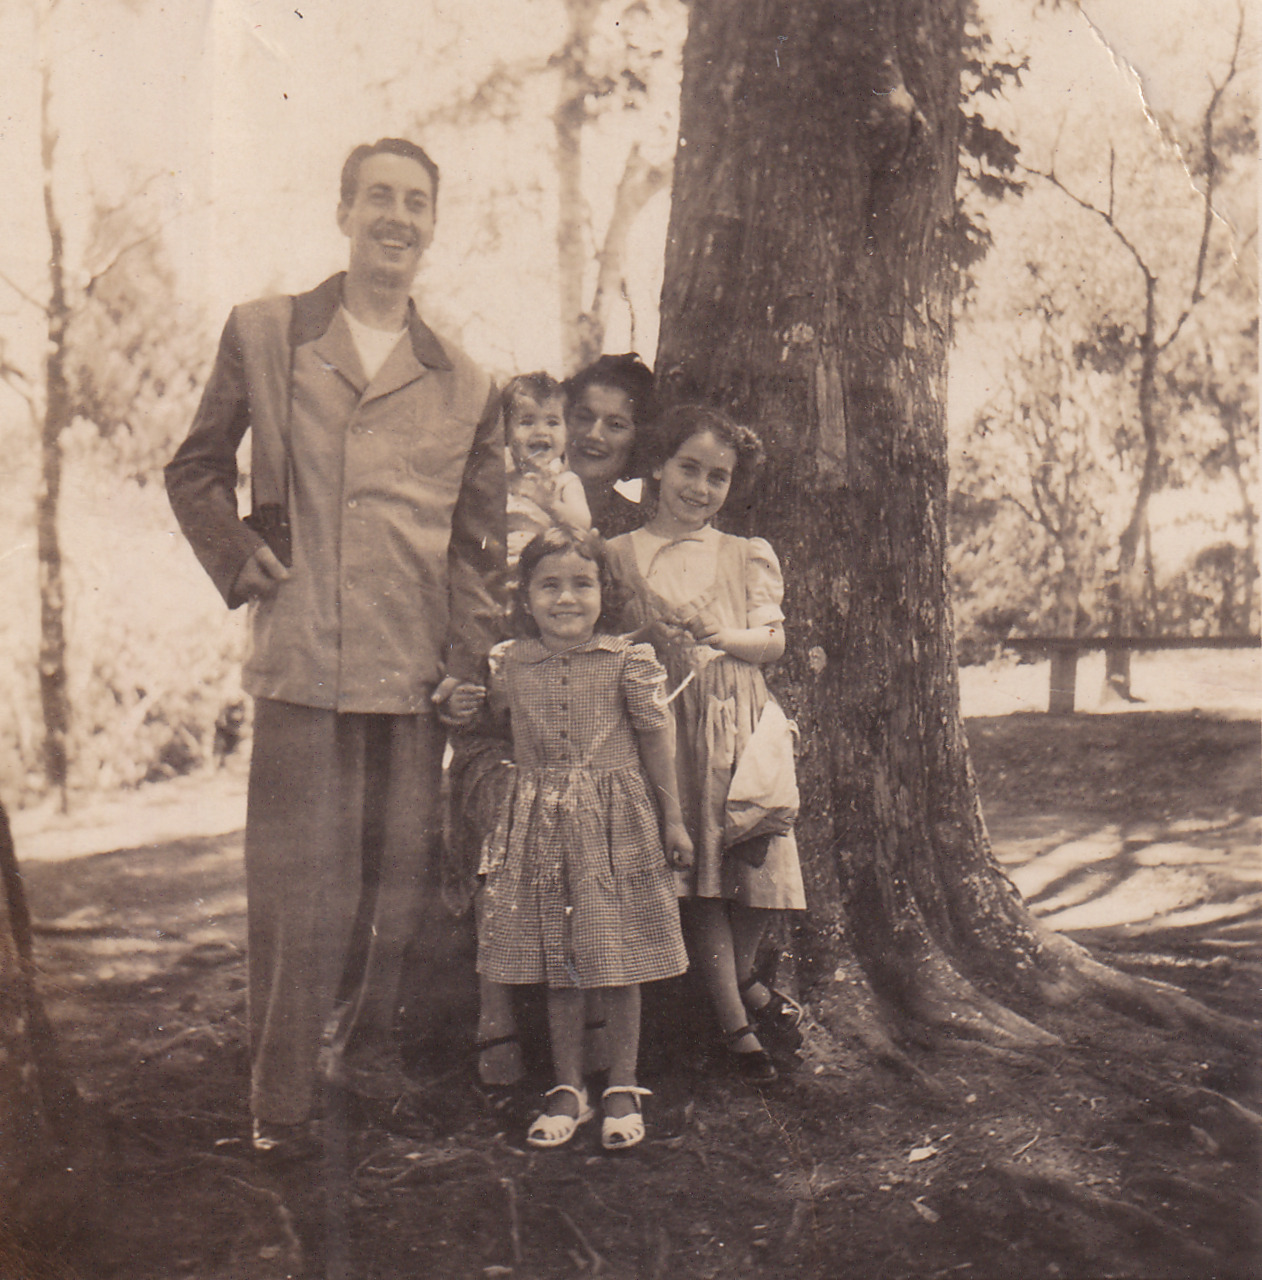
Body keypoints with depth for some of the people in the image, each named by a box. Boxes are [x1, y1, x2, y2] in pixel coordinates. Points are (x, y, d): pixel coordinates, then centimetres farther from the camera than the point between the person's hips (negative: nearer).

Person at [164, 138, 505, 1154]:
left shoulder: (465, 386, 11)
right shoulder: (262, 336, 7)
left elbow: (483, 539, 14)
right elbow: (196, 471, 14)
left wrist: (470, 654, 4)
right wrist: (240, 563, 1)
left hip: (417, 674, 3)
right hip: (300, 662, -2)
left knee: (401, 884, 9)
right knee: (297, 893, -2)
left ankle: (371, 1049, 29)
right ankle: (281, 1106, 9)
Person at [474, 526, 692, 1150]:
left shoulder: (627, 661, -4)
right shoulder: (509, 664, 2)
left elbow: (655, 740, 1)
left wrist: (673, 819, 3)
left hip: (616, 822, -2)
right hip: (540, 826, 2)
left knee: (620, 959, 3)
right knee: (556, 963, 8)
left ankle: (623, 1089, 17)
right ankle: (567, 1089, 21)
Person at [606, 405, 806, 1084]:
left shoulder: (747, 555, 14)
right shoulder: (621, 555, 9)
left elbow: (772, 640, 4)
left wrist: (718, 635, -14)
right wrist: (654, 644, -13)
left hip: (743, 725, 2)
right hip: (667, 723, -2)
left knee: (757, 865, -5)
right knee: (697, 874, -5)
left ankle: (736, 979, 24)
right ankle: (736, 1021, 6)